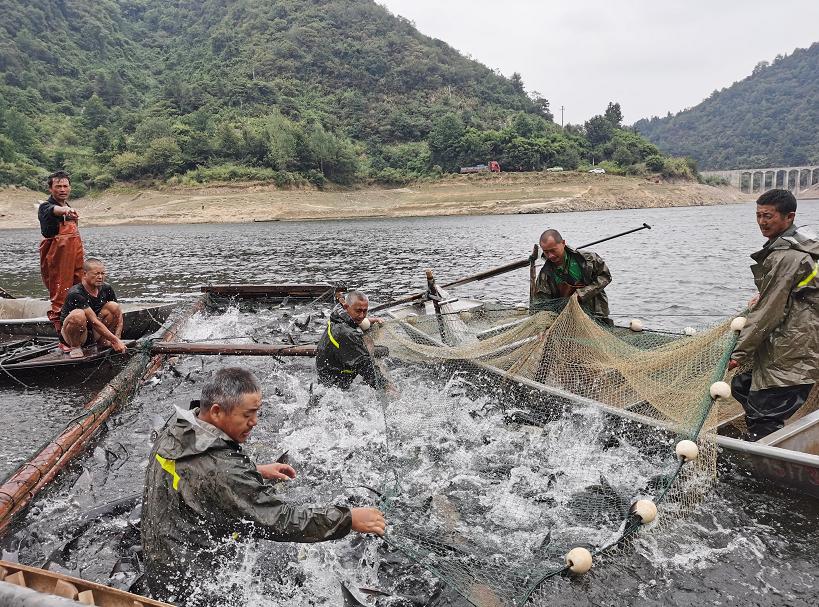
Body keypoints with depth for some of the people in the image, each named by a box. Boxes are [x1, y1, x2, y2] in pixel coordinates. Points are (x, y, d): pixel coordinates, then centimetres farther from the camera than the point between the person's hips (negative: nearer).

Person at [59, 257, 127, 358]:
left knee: (113, 306, -13)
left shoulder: (106, 289, -4)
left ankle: (102, 342, 0)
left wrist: (116, 339, -15)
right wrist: (116, 341, -29)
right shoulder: (75, 294, -24)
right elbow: (94, 322, -28)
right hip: (69, 336, -5)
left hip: (93, 334, 6)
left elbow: (118, 314, -1)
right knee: (78, 315, -36)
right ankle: (74, 347, -11)